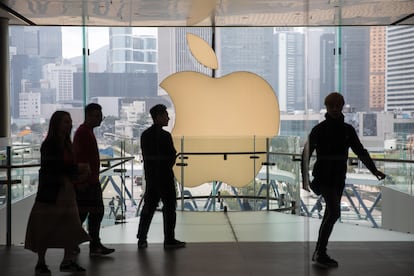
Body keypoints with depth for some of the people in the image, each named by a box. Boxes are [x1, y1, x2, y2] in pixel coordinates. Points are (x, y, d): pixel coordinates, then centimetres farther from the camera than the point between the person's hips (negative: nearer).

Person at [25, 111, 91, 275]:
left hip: (67, 190, 7)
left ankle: (68, 261, 16)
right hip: (51, 192, -7)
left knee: (72, 227, 5)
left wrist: (79, 174, 0)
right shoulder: (49, 145, -11)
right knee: (45, 229, 2)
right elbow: (52, 166, -19)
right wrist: (77, 168, -16)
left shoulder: (67, 144, 12)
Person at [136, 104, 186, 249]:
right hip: (164, 176, -7)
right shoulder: (165, 135, -16)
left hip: (150, 176, 7)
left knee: (149, 207, 12)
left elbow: (145, 155, 9)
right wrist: (168, 164, 5)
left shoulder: (145, 134, 6)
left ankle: (142, 239, 14)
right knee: (169, 207, 4)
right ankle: (169, 240, 8)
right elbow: (172, 156, -14)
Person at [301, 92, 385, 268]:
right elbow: (306, 154, -7)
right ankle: (320, 254, -9)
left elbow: (360, 151, 8)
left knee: (330, 214, 9)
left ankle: (319, 253, 19)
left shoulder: (348, 130, 7)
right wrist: (305, 179, -13)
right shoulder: (319, 129, -8)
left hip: (339, 178, 6)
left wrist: (374, 170, -5)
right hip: (323, 176, -6)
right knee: (334, 213, -17)